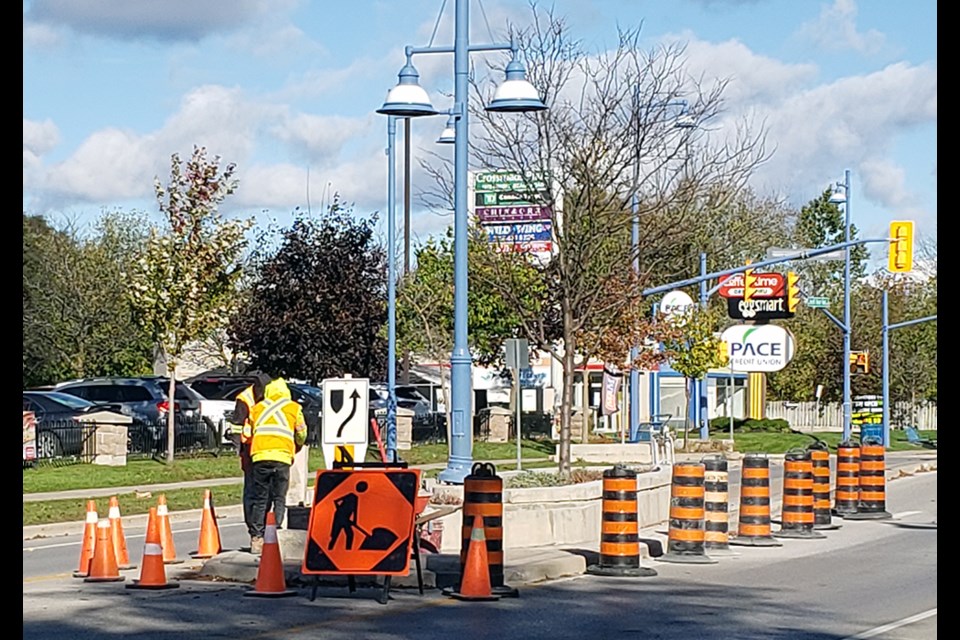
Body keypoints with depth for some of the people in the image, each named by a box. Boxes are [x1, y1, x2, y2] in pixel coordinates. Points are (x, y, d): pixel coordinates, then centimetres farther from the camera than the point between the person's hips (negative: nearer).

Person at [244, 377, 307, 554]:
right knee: (279, 499, 5)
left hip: (259, 455, 1)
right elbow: (301, 435, 19)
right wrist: (297, 447, 40)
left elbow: (249, 433, 17)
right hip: (282, 457, -1)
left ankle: (256, 539, 2)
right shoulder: (294, 408, 13)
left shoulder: (257, 408, 17)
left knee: (260, 499, 6)